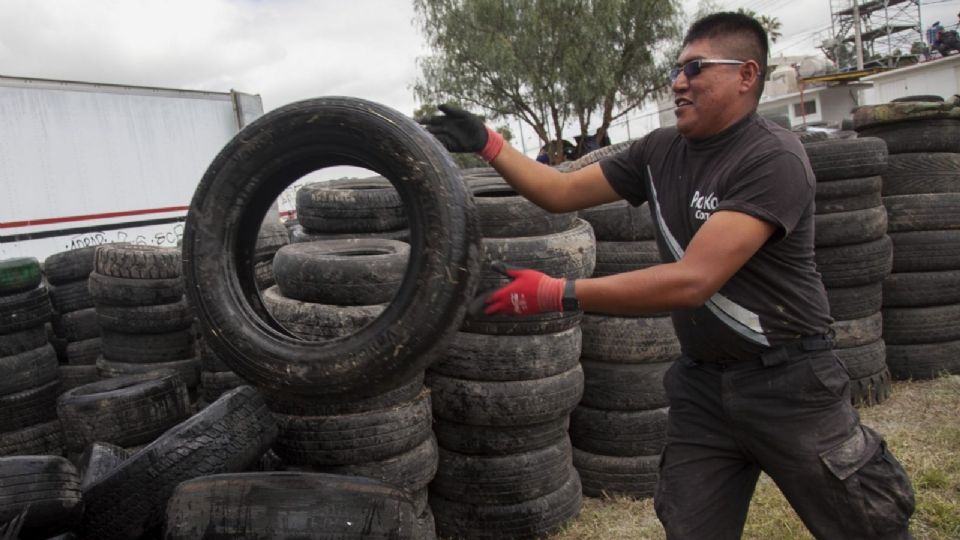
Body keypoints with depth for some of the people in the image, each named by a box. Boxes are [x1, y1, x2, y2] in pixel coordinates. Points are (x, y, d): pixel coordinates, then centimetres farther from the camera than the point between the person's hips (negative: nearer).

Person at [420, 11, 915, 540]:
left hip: (787, 381, -5)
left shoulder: (773, 159, -20)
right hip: (702, 382, 6)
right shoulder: (659, 151, 1)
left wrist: (558, 294, -27)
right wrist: (488, 143, -3)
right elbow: (561, 192, 8)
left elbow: (692, 281, -29)